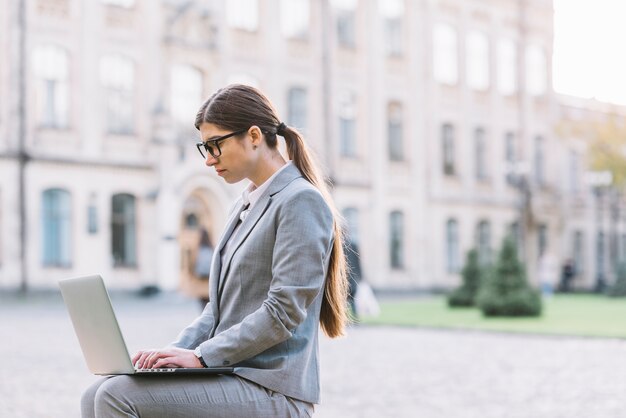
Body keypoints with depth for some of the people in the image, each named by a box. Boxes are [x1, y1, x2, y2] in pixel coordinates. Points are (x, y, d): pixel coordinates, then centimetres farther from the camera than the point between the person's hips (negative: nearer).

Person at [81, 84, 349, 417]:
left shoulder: (301, 200, -10)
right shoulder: (245, 205, 19)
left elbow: (284, 312, -18)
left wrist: (202, 356, -17)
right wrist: (177, 350, 3)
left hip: (271, 391, -9)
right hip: (229, 374, 9)